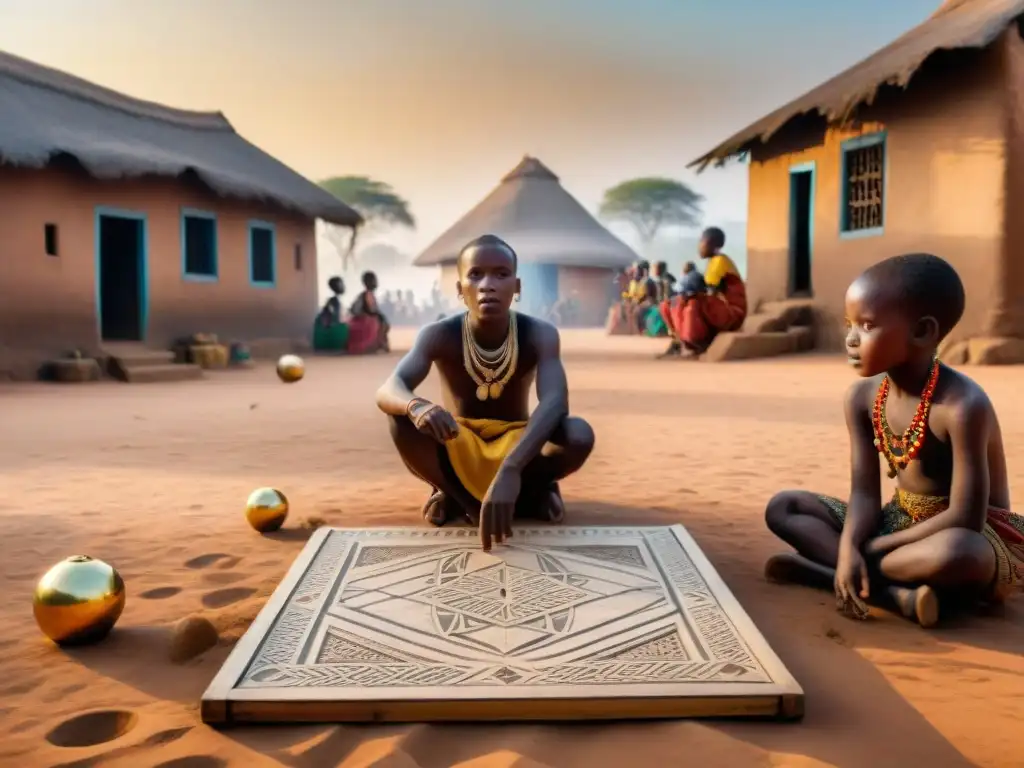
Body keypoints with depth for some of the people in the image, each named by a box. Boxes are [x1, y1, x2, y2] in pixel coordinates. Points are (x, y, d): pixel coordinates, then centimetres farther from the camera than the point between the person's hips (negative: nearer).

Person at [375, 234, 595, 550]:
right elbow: (387, 390, -32)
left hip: (516, 443, 0)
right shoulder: (439, 335, -19)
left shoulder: (540, 334, -20)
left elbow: (555, 400, -37)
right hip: (457, 449, 0)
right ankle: (460, 495, -8)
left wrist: (510, 469, -53)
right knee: (403, 421, -32)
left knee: (579, 434, -32)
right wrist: (416, 405, -59)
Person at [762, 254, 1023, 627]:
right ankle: (897, 592, -22)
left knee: (953, 551, -43)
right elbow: (865, 493, -8)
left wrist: (867, 550, -24)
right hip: (903, 523, 7)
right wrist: (848, 549, -29)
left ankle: (818, 567, -22)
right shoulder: (862, 396, -7)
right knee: (783, 507, -4)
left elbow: (965, 519, -28)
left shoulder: (962, 405, -26)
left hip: (978, 539, -7)